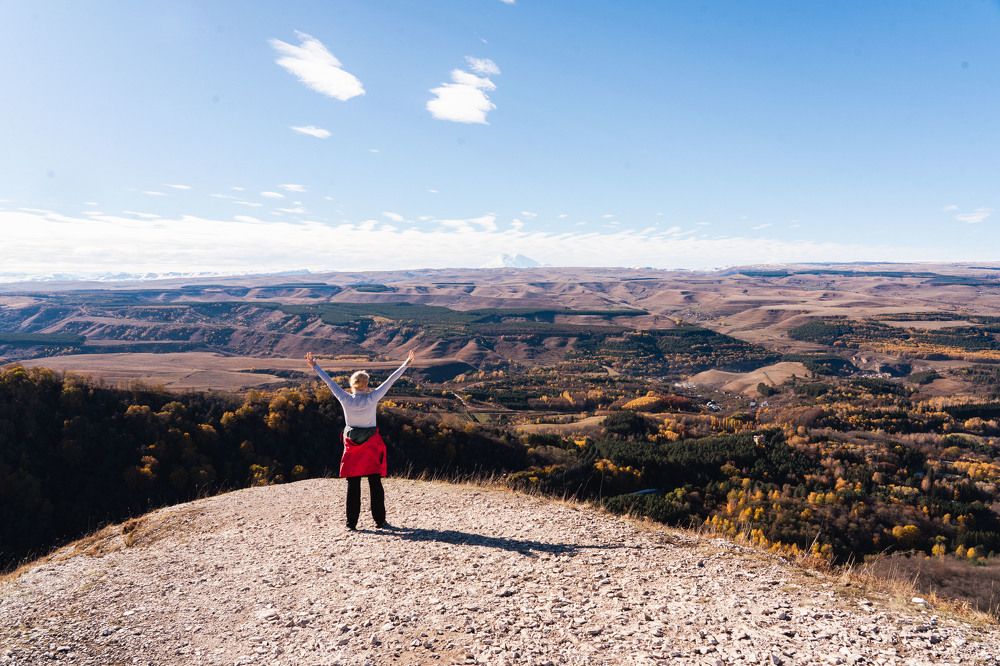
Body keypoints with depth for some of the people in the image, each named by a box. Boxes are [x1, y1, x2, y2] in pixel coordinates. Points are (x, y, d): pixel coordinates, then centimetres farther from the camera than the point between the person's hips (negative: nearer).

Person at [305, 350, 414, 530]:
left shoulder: (345, 399, -10)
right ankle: (380, 520, 11)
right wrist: (406, 364, 0)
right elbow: (390, 380, -7)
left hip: (352, 445, 1)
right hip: (371, 445, -1)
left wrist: (314, 366, 11)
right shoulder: (372, 398, -12)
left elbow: (329, 381, 0)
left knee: (353, 485, 7)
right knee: (375, 483, 7)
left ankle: (352, 522, 9)